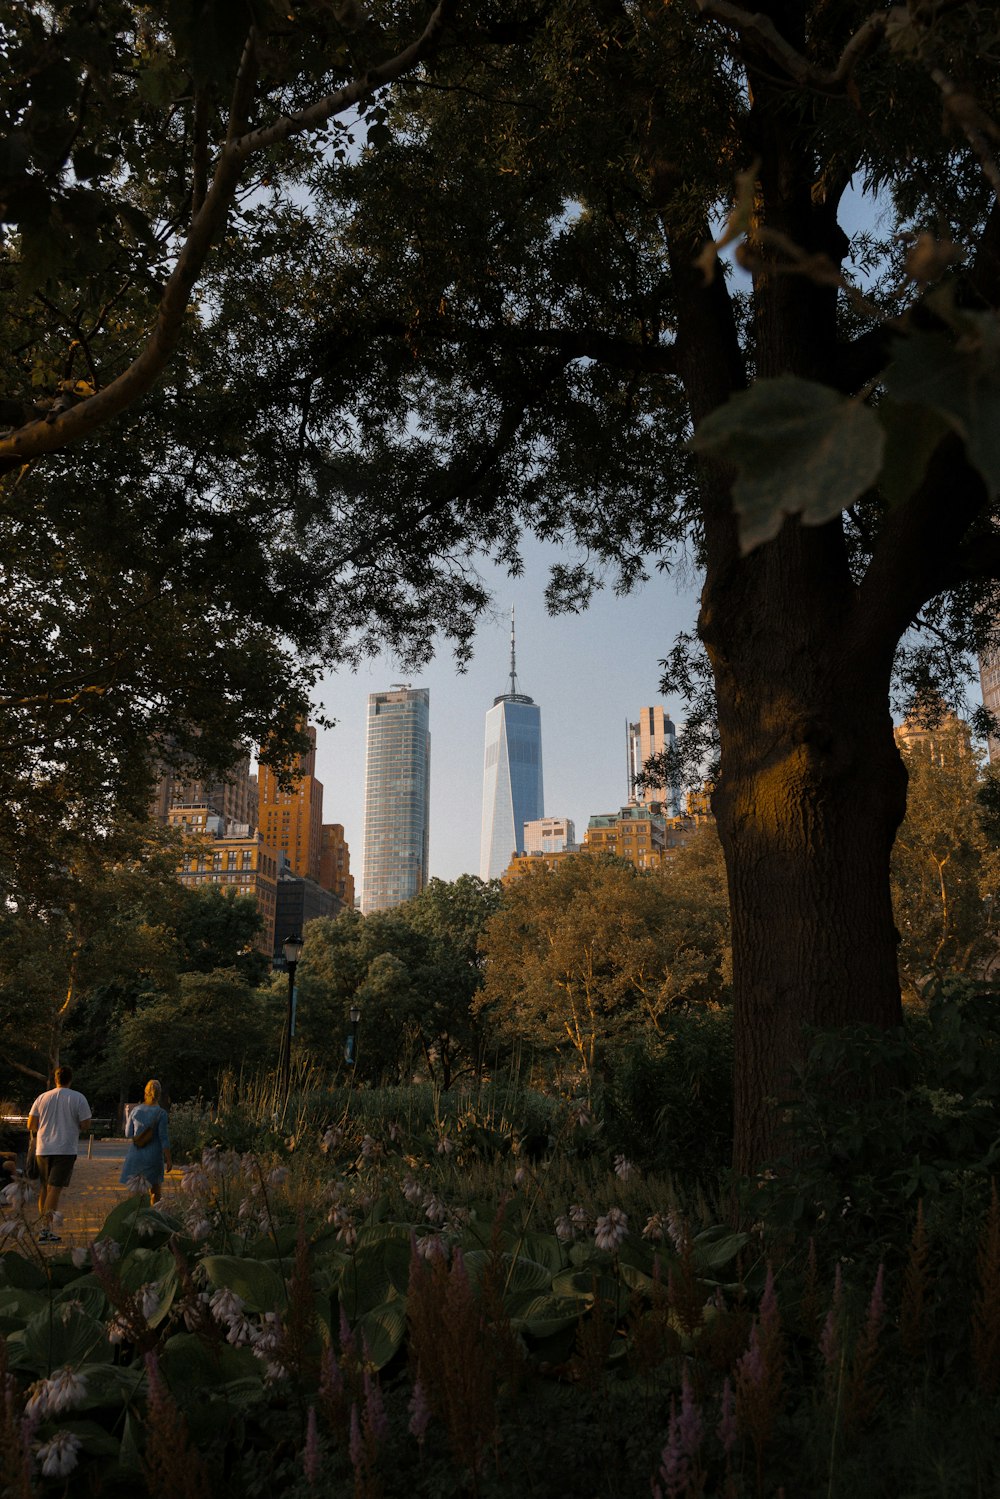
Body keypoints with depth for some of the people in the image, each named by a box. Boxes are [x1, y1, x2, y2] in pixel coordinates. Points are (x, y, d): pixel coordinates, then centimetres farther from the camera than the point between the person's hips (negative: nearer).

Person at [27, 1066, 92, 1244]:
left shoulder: (42, 1097, 4)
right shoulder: (78, 1098, -4)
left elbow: (31, 1125, 6)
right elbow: (86, 1125, -6)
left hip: (43, 1149, 3)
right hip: (65, 1149, -3)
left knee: (44, 1188, 15)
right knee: (55, 1189, -4)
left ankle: (43, 1226, 22)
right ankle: (46, 1229, -10)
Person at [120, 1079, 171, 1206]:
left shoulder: (136, 1110, 0)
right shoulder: (161, 1113, -10)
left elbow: (128, 1134, 7)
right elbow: (164, 1138, -11)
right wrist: (168, 1160, -6)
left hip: (136, 1154, 3)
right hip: (154, 1155, -2)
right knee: (155, 1191, 12)